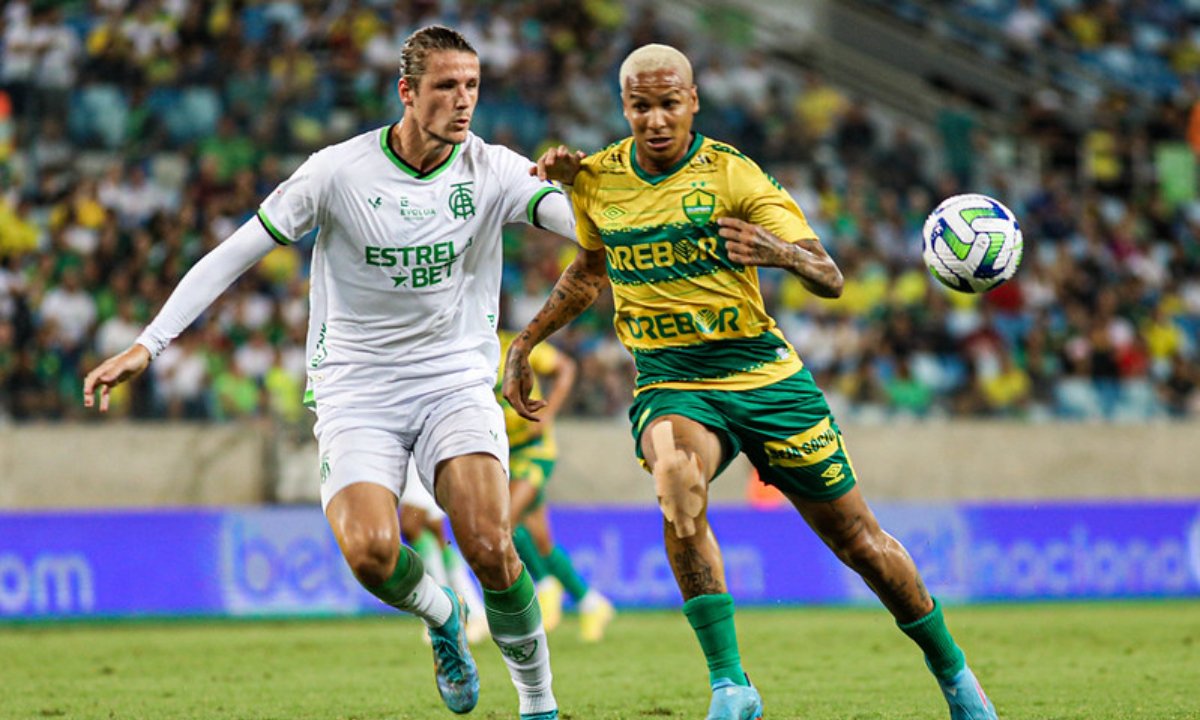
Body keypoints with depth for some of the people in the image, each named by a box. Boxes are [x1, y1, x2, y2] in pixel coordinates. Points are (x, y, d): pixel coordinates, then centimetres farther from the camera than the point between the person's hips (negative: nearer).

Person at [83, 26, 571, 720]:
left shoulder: (492, 170, -4)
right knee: (370, 551, -24)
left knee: (489, 545, -20)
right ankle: (441, 616, 12)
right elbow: (234, 253, -5)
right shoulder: (339, 171, -9)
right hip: (356, 393, -1)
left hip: (455, 382, 1)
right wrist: (147, 345, -9)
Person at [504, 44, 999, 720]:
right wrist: (526, 341, 19)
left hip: (765, 377, -1)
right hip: (670, 386, 1)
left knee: (858, 540, 5)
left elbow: (830, 278, -16)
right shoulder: (596, 180, 1)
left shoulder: (733, 174, -11)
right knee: (677, 480, -33)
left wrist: (782, 251, -37)